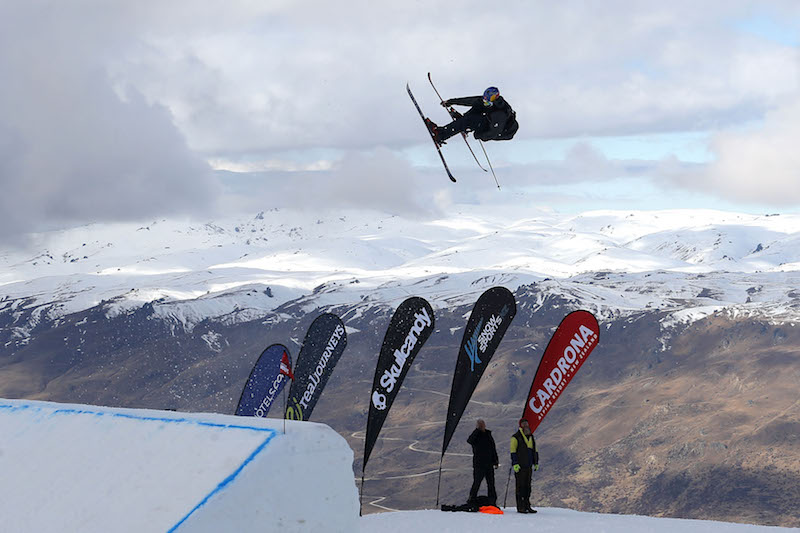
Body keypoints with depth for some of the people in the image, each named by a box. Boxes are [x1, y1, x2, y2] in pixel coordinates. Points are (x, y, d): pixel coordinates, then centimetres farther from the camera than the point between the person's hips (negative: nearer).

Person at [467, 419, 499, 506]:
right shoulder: (475, 435, -3)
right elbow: (469, 440, -28)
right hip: (478, 464, -5)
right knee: (476, 483, -6)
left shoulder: (488, 435, 13)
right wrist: (477, 430, -26)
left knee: (491, 484, 6)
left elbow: (493, 449, 20)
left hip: (489, 464, 5)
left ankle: (492, 502, 10)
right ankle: (472, 500, 4)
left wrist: (495, 461, 16)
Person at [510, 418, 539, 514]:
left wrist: (536, 462, 19)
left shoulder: (531, 437, 18)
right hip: (520, 466, -7)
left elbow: (534, 451, 24)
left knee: (528, 486, 8)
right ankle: (520, 507, -5)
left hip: (529, 466, 7)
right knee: (520, 486, -6)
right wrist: (515, 464, -15)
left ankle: (527, 506, 12)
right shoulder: (516, 437, -3)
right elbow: (513, 451, -8)